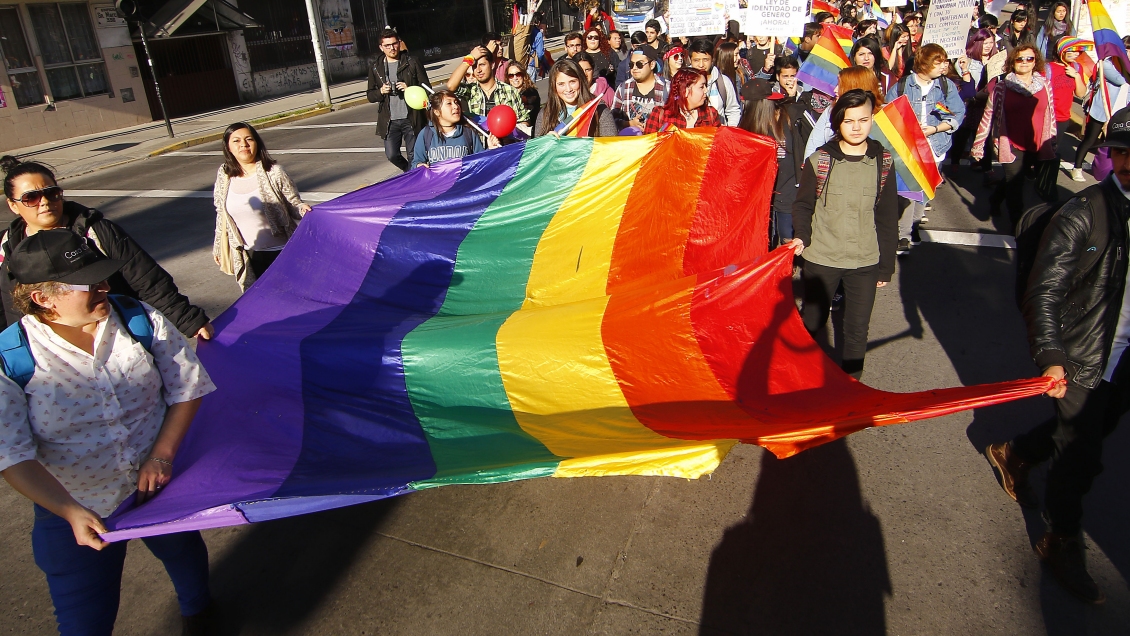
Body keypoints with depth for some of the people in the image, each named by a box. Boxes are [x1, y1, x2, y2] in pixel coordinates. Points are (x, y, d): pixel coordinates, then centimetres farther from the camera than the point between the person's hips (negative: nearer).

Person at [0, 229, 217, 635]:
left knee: (185, 554, 30)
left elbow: (187, 387, -6)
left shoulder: (140, 320, -14)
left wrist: (163, 454, -17)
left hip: (161, 486, 3)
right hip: (75, 512, -2)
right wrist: (71, 511, -32)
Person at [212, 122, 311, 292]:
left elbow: (294, 203, -6)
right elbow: (221, 214, 12)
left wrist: (302, 209, -29)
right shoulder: (224, 177, 2)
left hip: (281, 252, -4)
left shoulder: (273, 172, -11)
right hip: (248, 257, 4)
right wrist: (218, 246, 18)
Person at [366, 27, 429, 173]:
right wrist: (381, 91, -9)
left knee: (413, 155, 1)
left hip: (411, 118, -2)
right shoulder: (375, 68, 10)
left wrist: (410, 89, -15)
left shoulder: (412, 63, 3)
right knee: (392, 155, 0)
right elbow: (370, 96, 13)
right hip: (389, 121, 2)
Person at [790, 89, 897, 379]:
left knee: (857, 330, 9)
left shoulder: (882, 163, 0)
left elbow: (888, 218, 5)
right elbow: (802, 205, 2)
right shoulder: (819, 161, -4)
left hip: (865, 263, 1)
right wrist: (802, 236, -17)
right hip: (820, 259, -1)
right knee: (812, 322, 12)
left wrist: (886, 266, 5)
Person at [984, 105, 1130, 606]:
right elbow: (1044, 292, -20)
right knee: (1081, 454, 4)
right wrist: (1050, 356, -30)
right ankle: (1062, 544, 24)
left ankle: (1014, 455, 47)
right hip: (1082, 358, -6)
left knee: (1084, 433, 21)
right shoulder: (1085, 212, -17)